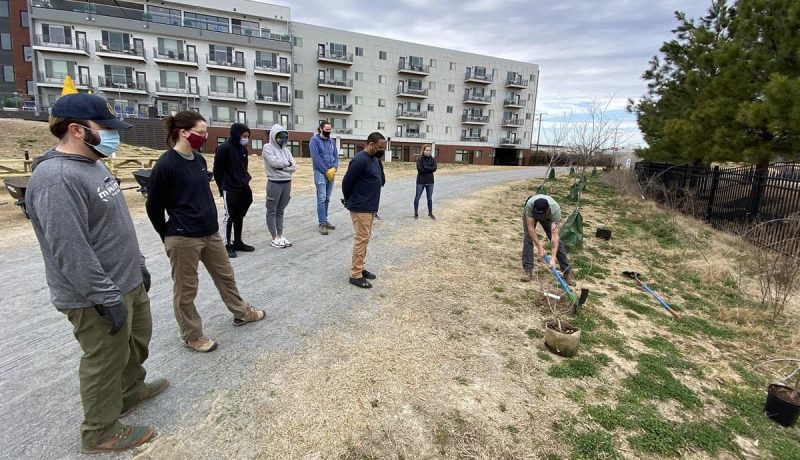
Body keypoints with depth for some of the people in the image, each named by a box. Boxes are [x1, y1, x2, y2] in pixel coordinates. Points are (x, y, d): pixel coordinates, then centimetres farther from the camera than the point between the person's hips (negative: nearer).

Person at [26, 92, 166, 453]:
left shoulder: (94, 165, 7)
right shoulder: (56, 179, -24)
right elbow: (71, 252, -27)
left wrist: (138, 265, 18)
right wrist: (108, 298, -23)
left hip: (128, 282, 9)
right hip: (97, 298, -9)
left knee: (138, 340, 25)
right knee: (105, 363, 8)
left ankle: (132, 389, 48)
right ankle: (100, 433, 29)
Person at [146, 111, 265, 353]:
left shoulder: (199, 159, 6)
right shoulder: (166, 164, -16)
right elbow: (154, 206, -9)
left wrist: (211, 223, 16)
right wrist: (168, 236, 1)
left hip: (210, 233, 7)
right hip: (183, 239, -7)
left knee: (225, 275, 21)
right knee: (186, 290, 10)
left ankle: (241, 313, 41)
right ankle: (192, 336, 27)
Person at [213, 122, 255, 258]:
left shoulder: (243, 148, 11)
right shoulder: (224, 148, -12)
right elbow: (217, 171, -10)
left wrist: (245, 181, 12)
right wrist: (223, 188, -8)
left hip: (243, 189, 7)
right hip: (230, 190, -7)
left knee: (240, 216, 13)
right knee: (229, 217, -1)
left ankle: (237, 242, 24)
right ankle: (226, 245, 8)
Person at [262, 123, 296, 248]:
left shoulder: (286, 150, 12)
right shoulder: (268, 148, -3)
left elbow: (294, 166, 1)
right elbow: (274, 162, -18)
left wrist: (281, 167, -12)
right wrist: (287, 164, -4)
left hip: (287, 183, 5)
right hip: (274, 183, -5)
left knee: (280, 211, 13)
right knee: (272, 211, 3)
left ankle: (280, 236, 19)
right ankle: (274, 238, 9)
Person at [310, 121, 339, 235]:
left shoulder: (332, 141, 14)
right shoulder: (315, 140, -4)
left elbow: (336, 156, 11)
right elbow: (316, 158, -12)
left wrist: (334, 169, -7)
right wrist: (327, 171, -13)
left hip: (331, 173, 6)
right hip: (320, 173, -6)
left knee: (327, 199, 10)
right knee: (321, 198, -8)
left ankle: (325, 220, 17)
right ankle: (322, 224, -7)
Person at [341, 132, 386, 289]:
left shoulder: (374, 159, 11)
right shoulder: (360, 160, -19)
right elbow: (346, 182, -15)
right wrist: (349, 201, 0)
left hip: (369, 207, 9)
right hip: (360, 208, -9)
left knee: (364, 239, 15)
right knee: (361, 240, -5)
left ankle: (360, 268, 26)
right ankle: (355, 275, 4)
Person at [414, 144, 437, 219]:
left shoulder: (433, 159, 3)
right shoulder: (420, 159, -6)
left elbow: (434, 168, -11)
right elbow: (419, 169, -19)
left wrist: (425, 167, -18)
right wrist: (429, 169, -13)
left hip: (430, 182, 3)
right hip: (420, 181, -3)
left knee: (430, 198, 10)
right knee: (417, 197, 5)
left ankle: (430, 213, 22)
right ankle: (416, 213, 18)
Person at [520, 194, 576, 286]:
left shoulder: (555, 210, -42)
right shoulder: (529, 204, -44)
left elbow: (555, 236, -44)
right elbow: (530, 228, -36)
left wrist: (553, 258, -49)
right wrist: (539, 246, -37)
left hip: (548, 216, 0)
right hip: (530, 213, 0)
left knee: (557, 240, -9)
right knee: (528, 237, -17)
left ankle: (567, 272, 2)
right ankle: (527, 270, -7)